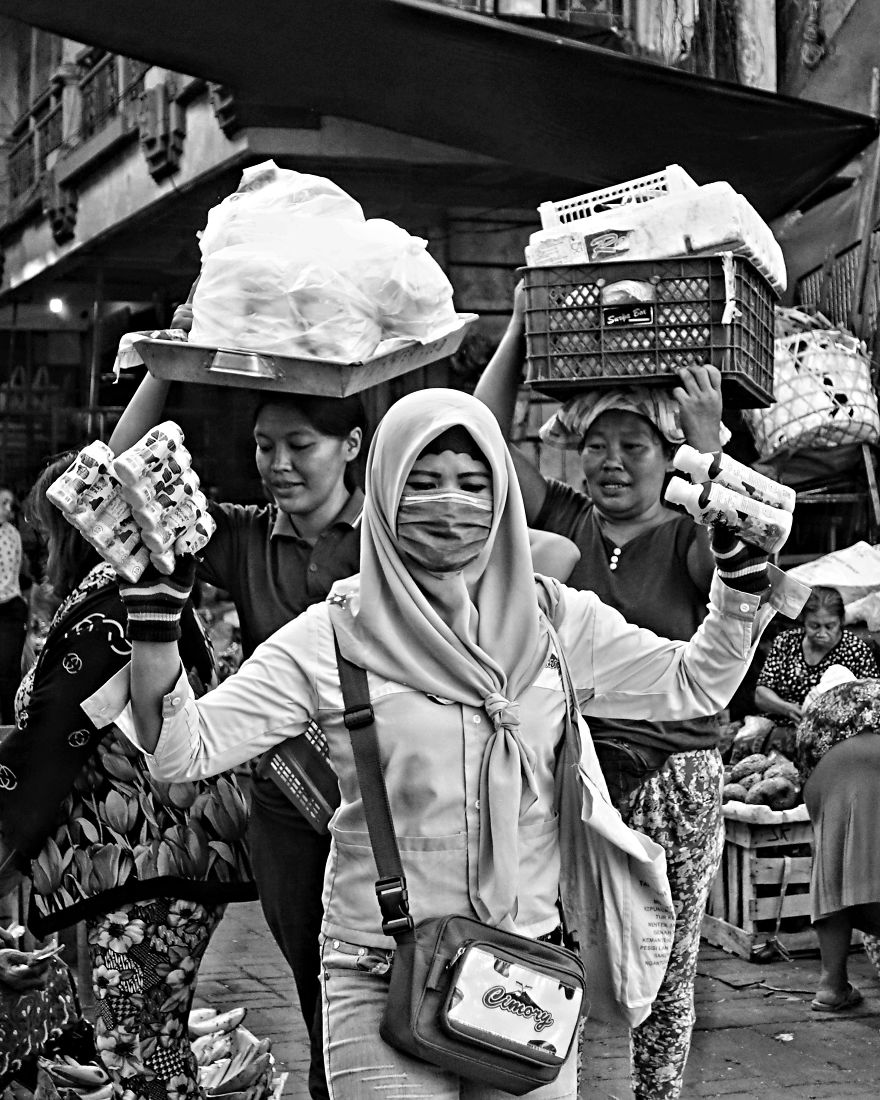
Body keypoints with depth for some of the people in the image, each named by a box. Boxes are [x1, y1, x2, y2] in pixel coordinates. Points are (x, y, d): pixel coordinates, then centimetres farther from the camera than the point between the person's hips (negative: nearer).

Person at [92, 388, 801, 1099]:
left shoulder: (555, 620, 3)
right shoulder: (335, 635, -6)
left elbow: (694, 684, 11)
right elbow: (185, 748, -9)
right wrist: (154, 620, -23)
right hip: (384, 989, -3)